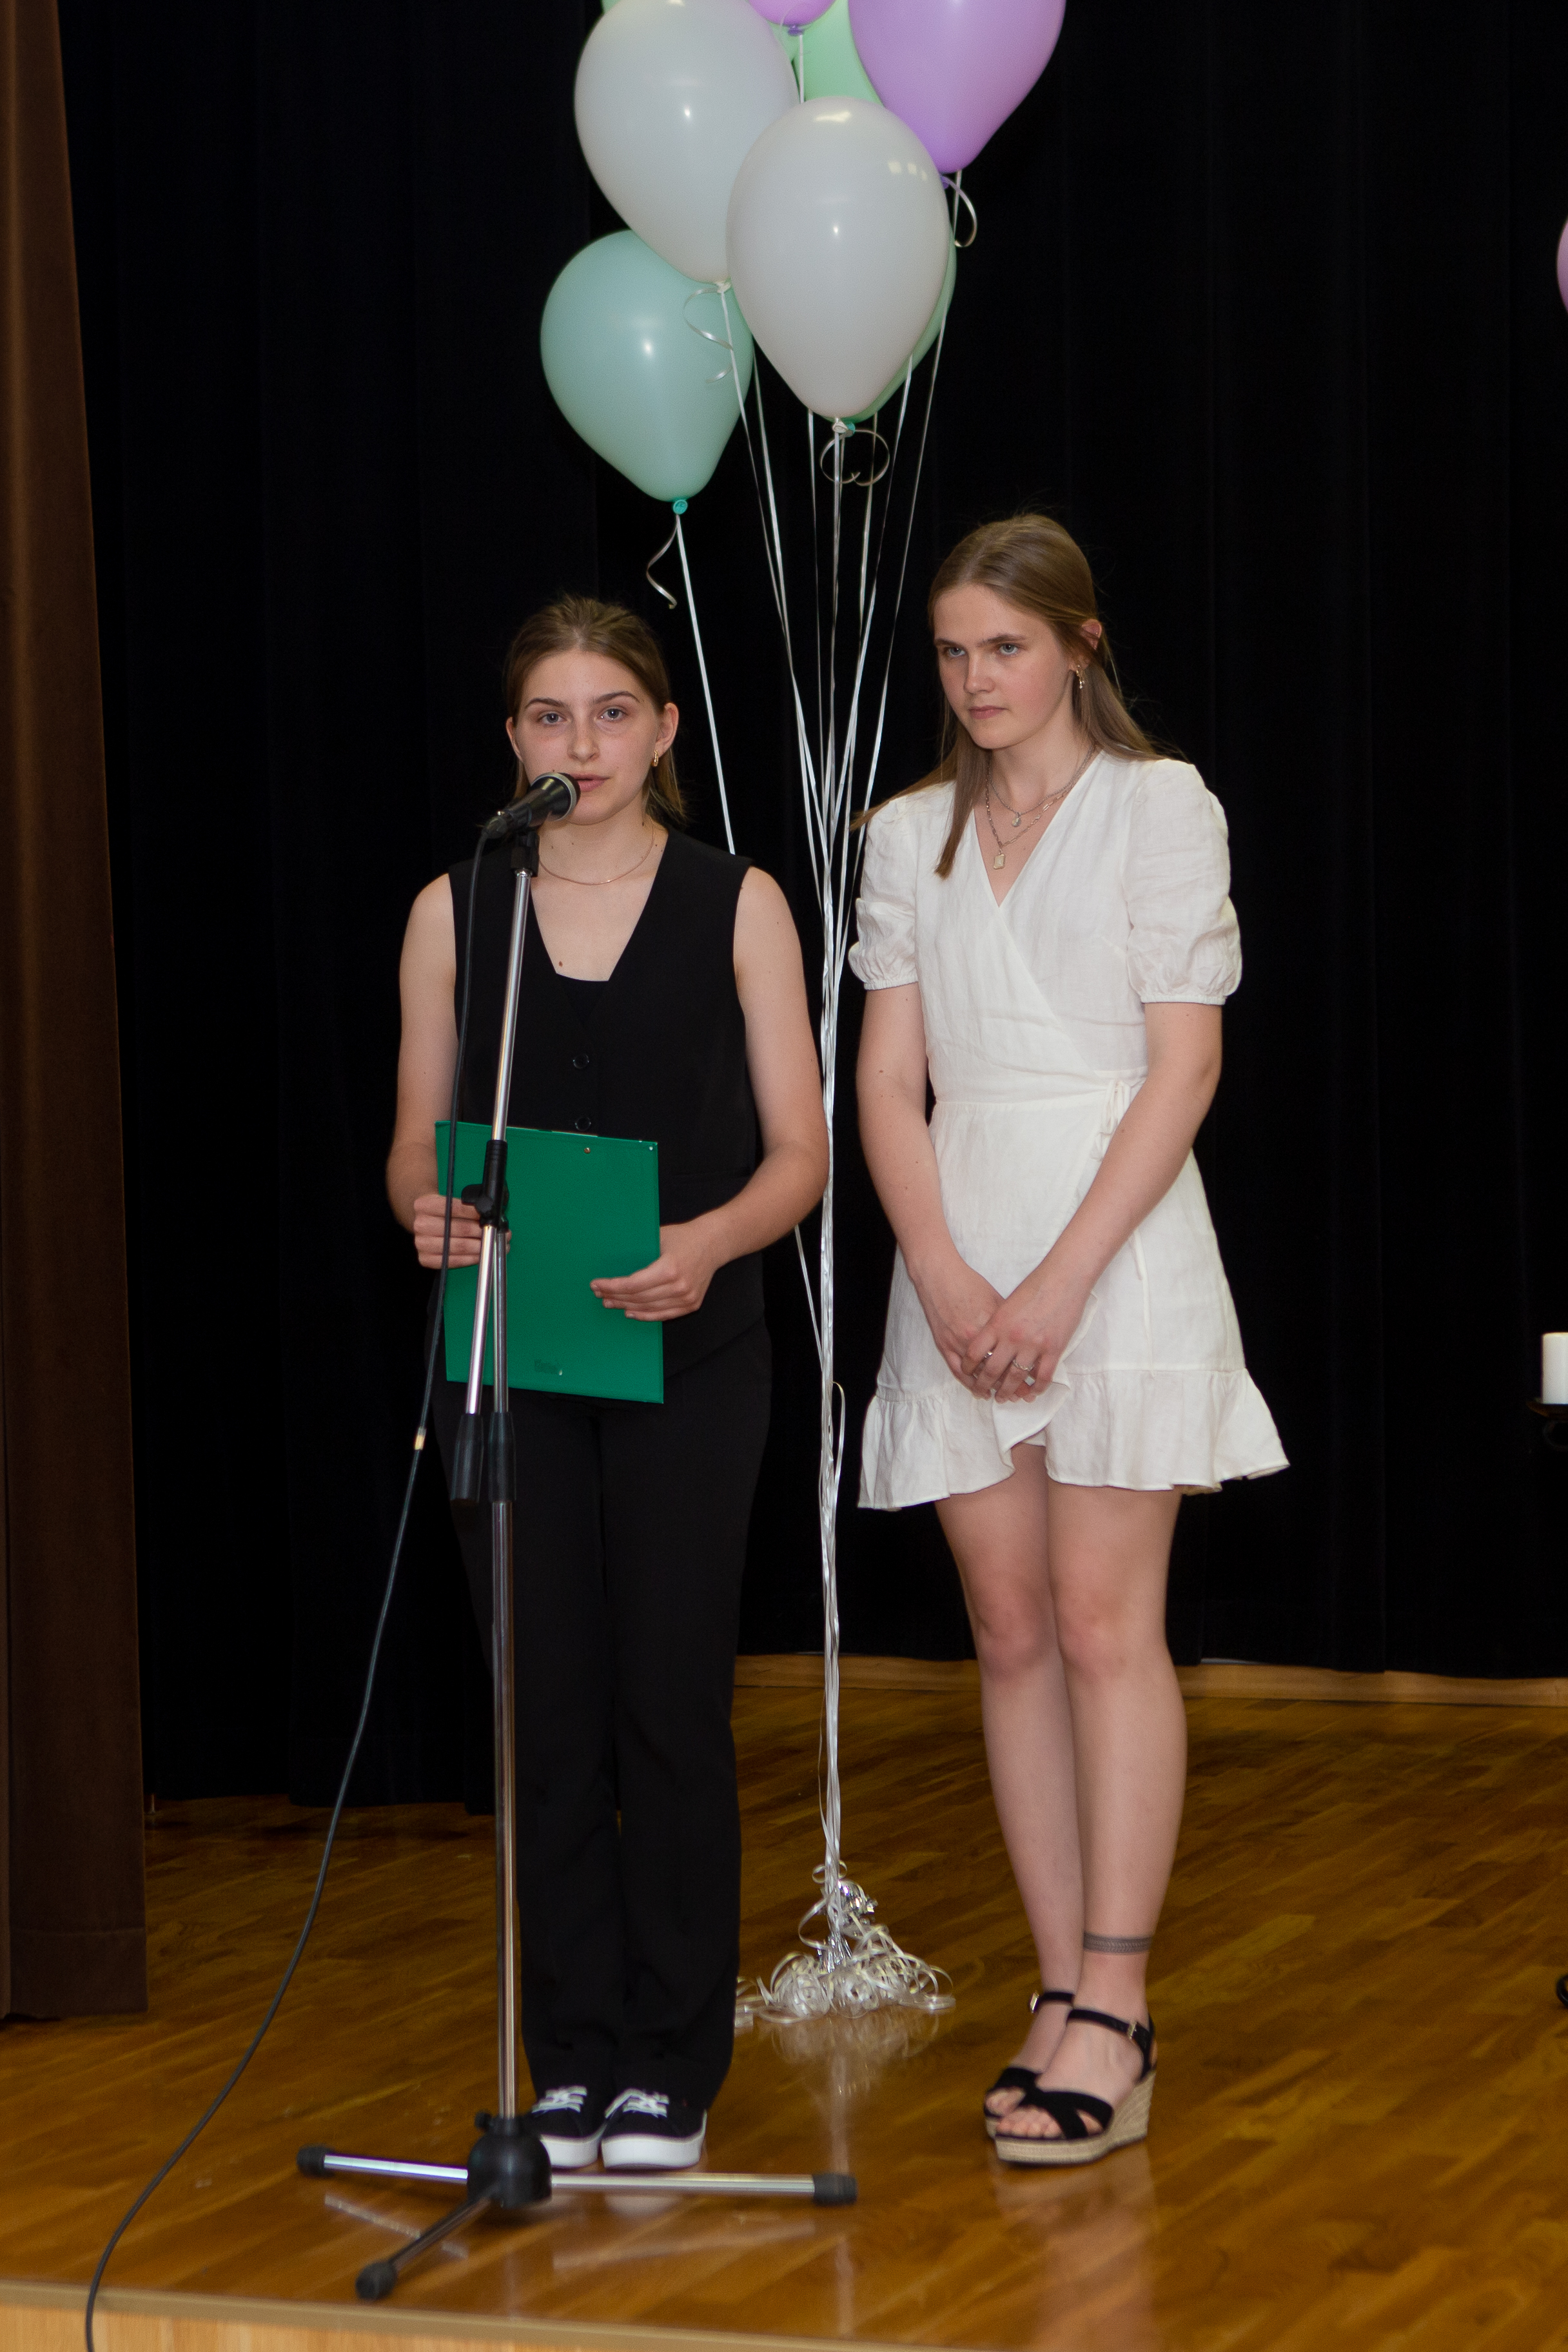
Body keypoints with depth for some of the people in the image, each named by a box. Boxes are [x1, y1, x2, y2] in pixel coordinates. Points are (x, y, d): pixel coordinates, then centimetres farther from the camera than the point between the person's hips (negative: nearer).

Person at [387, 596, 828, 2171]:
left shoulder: (736, 905, 2)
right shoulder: (454, 913, 6)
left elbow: (798, 1155, 0)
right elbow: (415, 1145, 9)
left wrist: (708, 1242, -20)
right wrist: (428, 1211, -14)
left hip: (682, 1354, -2)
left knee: (672, 1706, 0)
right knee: (546, 1715, 4)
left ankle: (672, 2067, 11)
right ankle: (571, 2060, 15)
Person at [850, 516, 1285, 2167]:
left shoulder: (1160, 808, -1)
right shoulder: (910, 838, 13)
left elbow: (1184, 1066, -6)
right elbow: (889, 1077, 8)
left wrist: (1062, 1279, -13)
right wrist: (944, 1276, -8)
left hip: (1118, 1240, -5)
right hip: (955, 1255, 5)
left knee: (1104, 1625, -7)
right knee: (1011, 1633, 4)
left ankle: (1114, 2017, -5)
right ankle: (1064, 1997, 10)